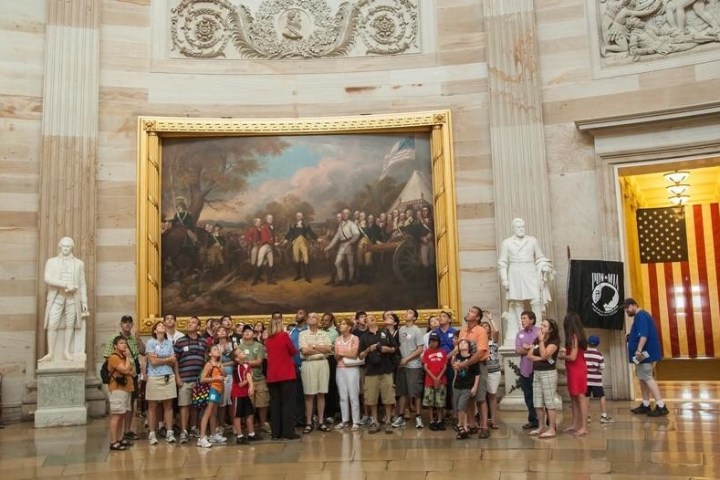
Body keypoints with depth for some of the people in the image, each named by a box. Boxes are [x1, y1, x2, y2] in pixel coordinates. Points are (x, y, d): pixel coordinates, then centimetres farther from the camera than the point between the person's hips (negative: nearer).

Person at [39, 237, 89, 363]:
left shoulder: (79, 263, 12)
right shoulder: (51, 262, 9)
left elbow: (82, 284, 11)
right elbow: (48, 279, -6)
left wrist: (84, 301, 5)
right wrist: (65, 285, -16)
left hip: (73, 298, 1)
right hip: (56, 298, -1)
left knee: (70, 325, 2)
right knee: (52, 326, -6)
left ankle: (67, 352, 9)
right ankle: (50, 354, -1)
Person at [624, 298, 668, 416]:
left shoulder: (640, 316, -14)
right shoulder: (641, 316, 18)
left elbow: (644, 335, -26)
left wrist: (639, 350, -31)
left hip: (644, 353, -11)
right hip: (644, 353, 11)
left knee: (647, 378, -12)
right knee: (643, 378, 14)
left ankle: (661, 406, -13)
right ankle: (645, 405, 19)